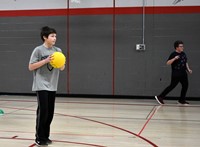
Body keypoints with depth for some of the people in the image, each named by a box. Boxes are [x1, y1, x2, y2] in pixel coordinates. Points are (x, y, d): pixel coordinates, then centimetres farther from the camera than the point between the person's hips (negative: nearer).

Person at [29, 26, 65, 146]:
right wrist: (45, 61, -18)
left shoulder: (58, 50, 7)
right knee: (43, 111, -6)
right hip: (41, 86, -5)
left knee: (50, 112, 8)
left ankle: (45, 136, 20)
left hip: (52, 86, 5)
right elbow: (31, 67, -9)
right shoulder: (38, 50, -7)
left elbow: (62, 68, 13)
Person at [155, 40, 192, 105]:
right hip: (176, 74, -8)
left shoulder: (183, 54, 12)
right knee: (172, 86, -6)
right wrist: (174, 58, -30)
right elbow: (168, 63, -17)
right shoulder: (173, 54, -11)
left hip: (183, 74, 8)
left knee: (185, 86, 6)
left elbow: (186, 63, 23)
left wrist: (188, 69, 11)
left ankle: (182, 100, 18)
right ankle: (160, 97, 1)